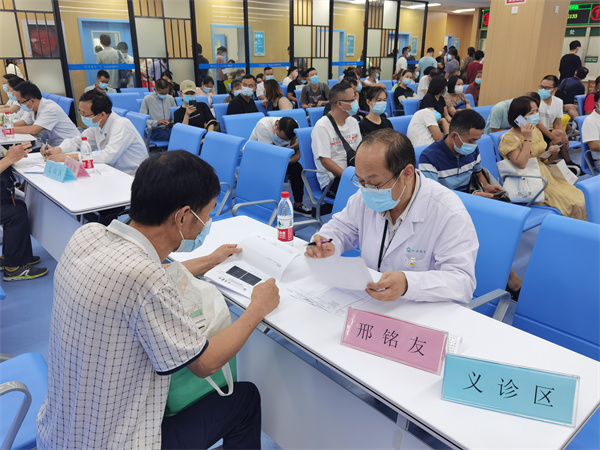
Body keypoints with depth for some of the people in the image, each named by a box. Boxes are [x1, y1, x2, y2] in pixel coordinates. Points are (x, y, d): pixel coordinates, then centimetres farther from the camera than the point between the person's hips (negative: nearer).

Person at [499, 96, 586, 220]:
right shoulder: (509, 138, -14)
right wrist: (527, 139, -24)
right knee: (575, 205, -16)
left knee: (582, 199, -4)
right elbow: (521, 164, -26)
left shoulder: (536, 130, 10)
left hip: (546, 174, 8)